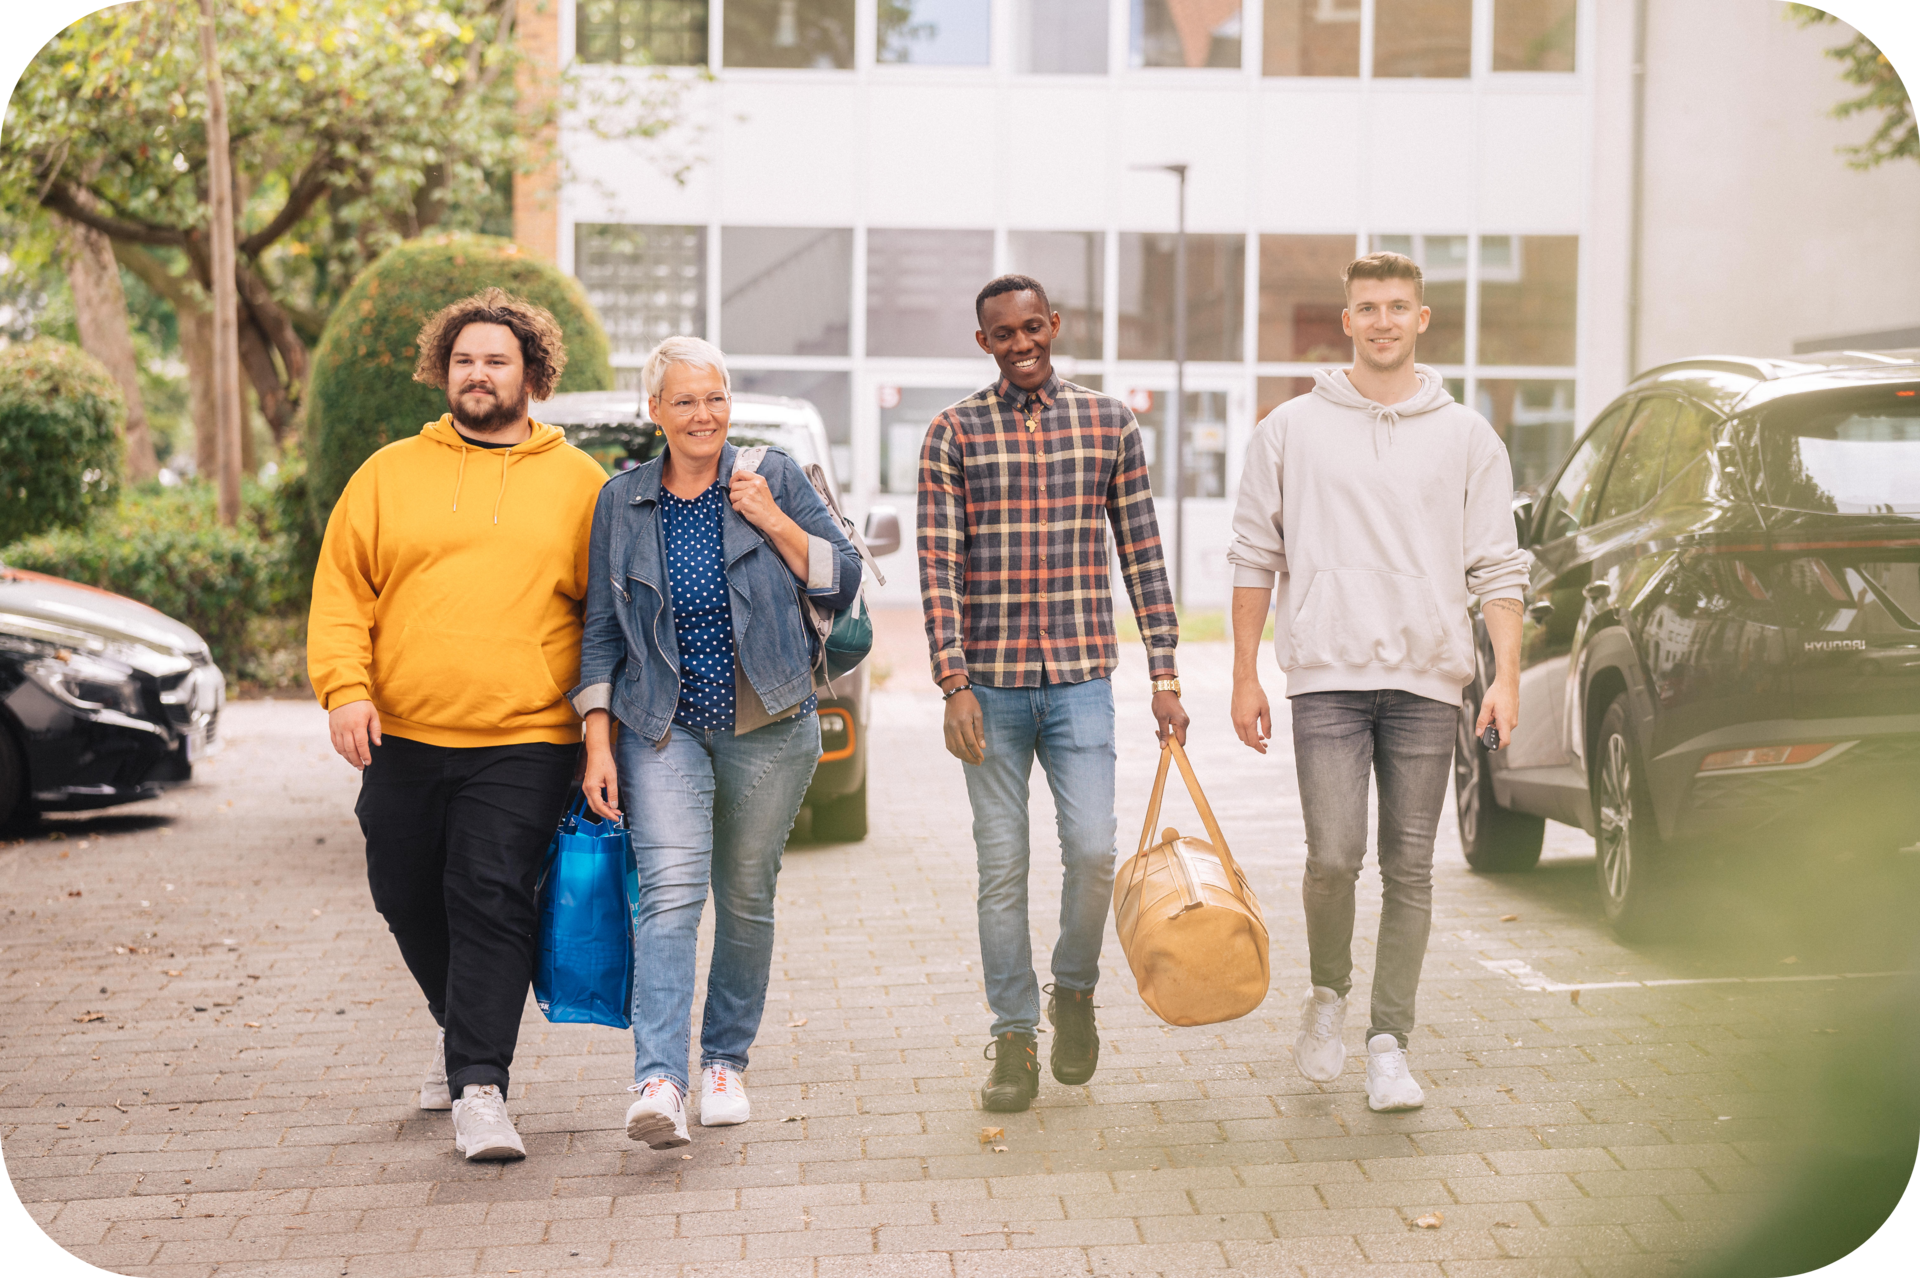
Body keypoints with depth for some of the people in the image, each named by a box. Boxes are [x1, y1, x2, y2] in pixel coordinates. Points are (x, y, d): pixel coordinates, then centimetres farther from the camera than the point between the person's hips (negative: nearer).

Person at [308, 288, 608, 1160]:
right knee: (407, 897, 12)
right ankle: (461, 1027, 37)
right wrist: (345, 686, -8)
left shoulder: (577, 483, 8)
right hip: (402, 737, 3)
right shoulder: (390, 474, 11)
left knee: (492, 900, -13)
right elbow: (341, 590, 7)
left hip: (522, 742, -3)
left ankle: (480, 1085, -11)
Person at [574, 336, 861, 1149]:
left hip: (768, 726, 1)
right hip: (664, 728, 0)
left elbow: (843, 582, 0)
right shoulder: (622, 502, 5)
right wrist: (598, 743, 1)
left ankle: (726, 1062, 27)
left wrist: (770, 519, -12)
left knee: (745, 897, 9)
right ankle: (658, 1084, -26)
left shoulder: (773, 478, 2)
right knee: (671, 888, -17)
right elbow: (602, 629, 8)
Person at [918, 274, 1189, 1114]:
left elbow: (1143, 555, 8)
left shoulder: (1109, 424, 6)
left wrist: (1164, 675, 3)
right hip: (990, 684, 0)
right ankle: (1014, 1038, 13)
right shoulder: (954, 434, 1)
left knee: (1092, 850, -9)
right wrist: (954, 684, -12)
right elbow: (938, 566, -3)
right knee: (1002, 866, 3)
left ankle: (1074, 990, 18)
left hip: (1081, 677, 1)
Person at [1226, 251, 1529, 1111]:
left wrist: (1507, 676, -4)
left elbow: (1498, 568, 7)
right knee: (1333, 855, -11)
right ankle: (1328, 991, 16)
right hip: (1327, 672, -1)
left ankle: (1389, 1045, 13)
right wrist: (1245, 677, 5)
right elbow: (1255, 559, 9)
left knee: (1409, 869, 4)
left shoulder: (1467, 437, 9)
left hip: (1428, 680, 1)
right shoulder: (1291, 430, 7)